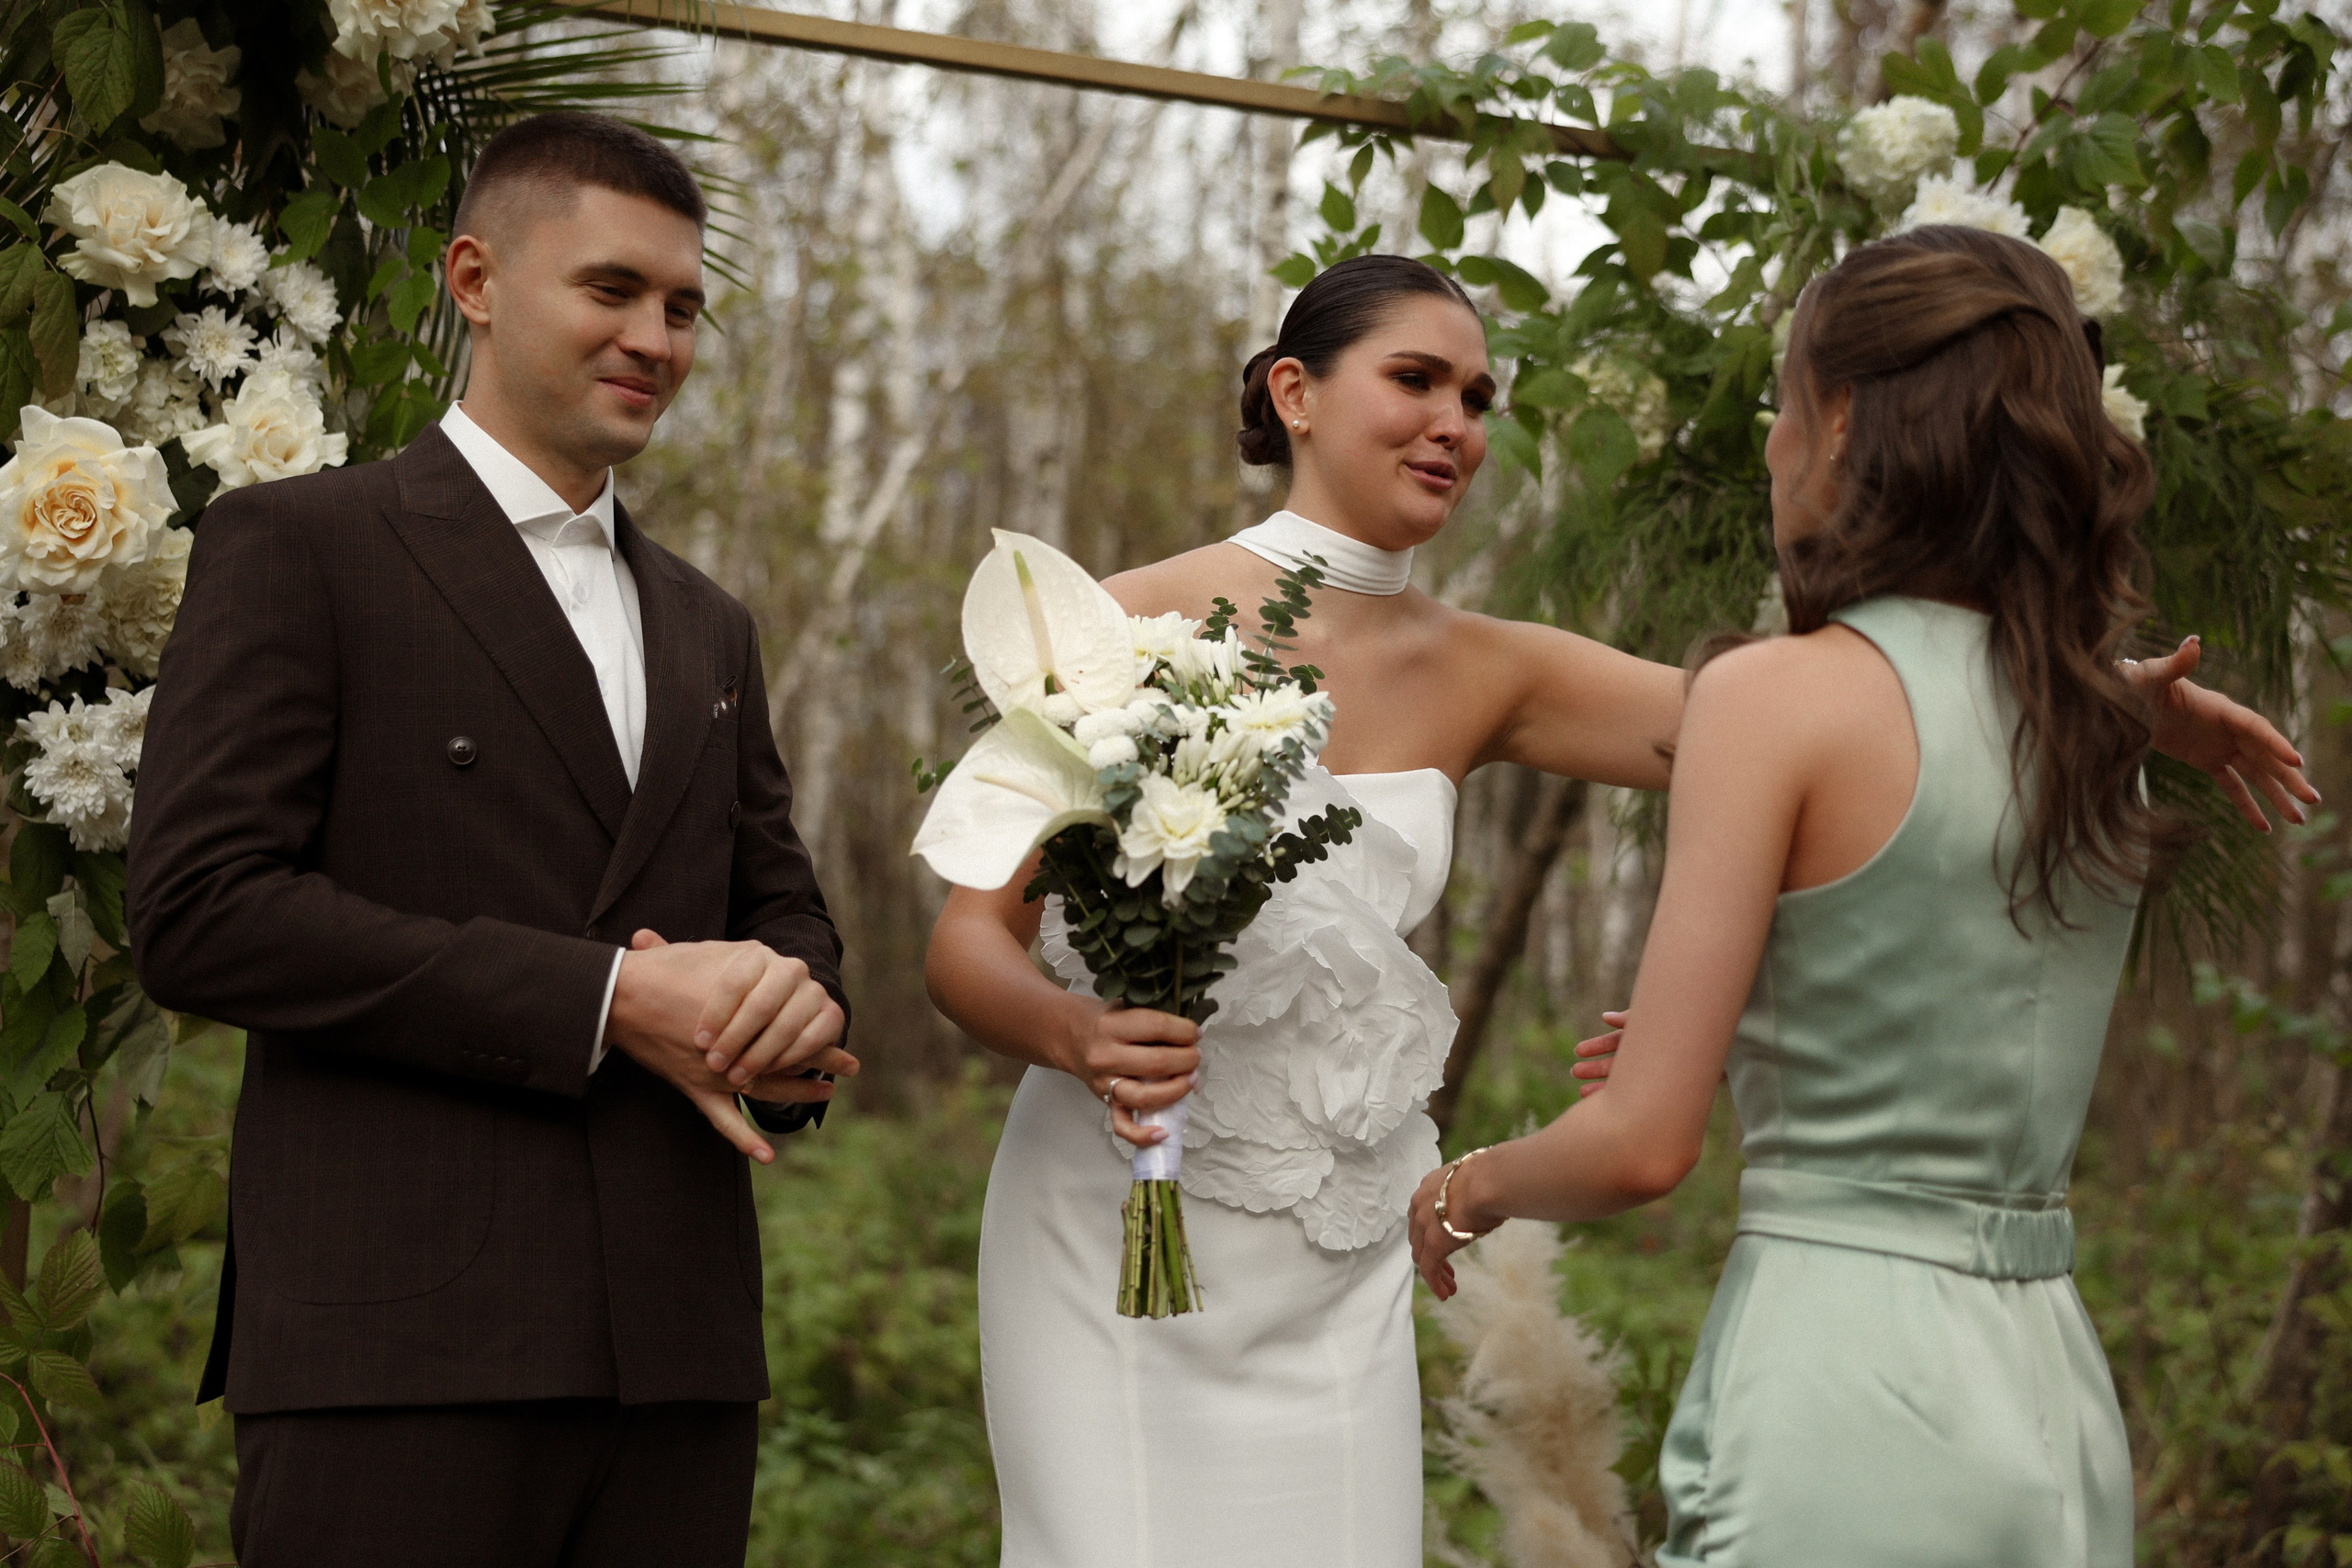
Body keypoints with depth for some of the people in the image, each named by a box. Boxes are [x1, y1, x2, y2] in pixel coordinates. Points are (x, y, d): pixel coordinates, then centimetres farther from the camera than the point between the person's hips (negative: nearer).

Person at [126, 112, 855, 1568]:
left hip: (676, 1348, 6)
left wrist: (796, 1006, -3)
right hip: (399, 1344, -5)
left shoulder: (710, 629, 22)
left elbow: (786, 909, 23)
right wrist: (599, 998, -13)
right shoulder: (297, 548, 2)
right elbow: (199, 911, -9)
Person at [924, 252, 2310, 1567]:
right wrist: (1081, 1038, -28)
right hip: (1121, 1231, -4)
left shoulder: (1480, 676, 3)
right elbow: (971, 939, -7)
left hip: (1342, 1268, 4)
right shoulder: (1130, 628, -8)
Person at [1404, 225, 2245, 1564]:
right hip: (2056, 1397, 7)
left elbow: (1642, 1146, -13)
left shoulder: (1782, 695, -12)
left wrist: (1464, 1192, 8)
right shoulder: (2095, 720, 8)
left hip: (1848, 1393, -7)